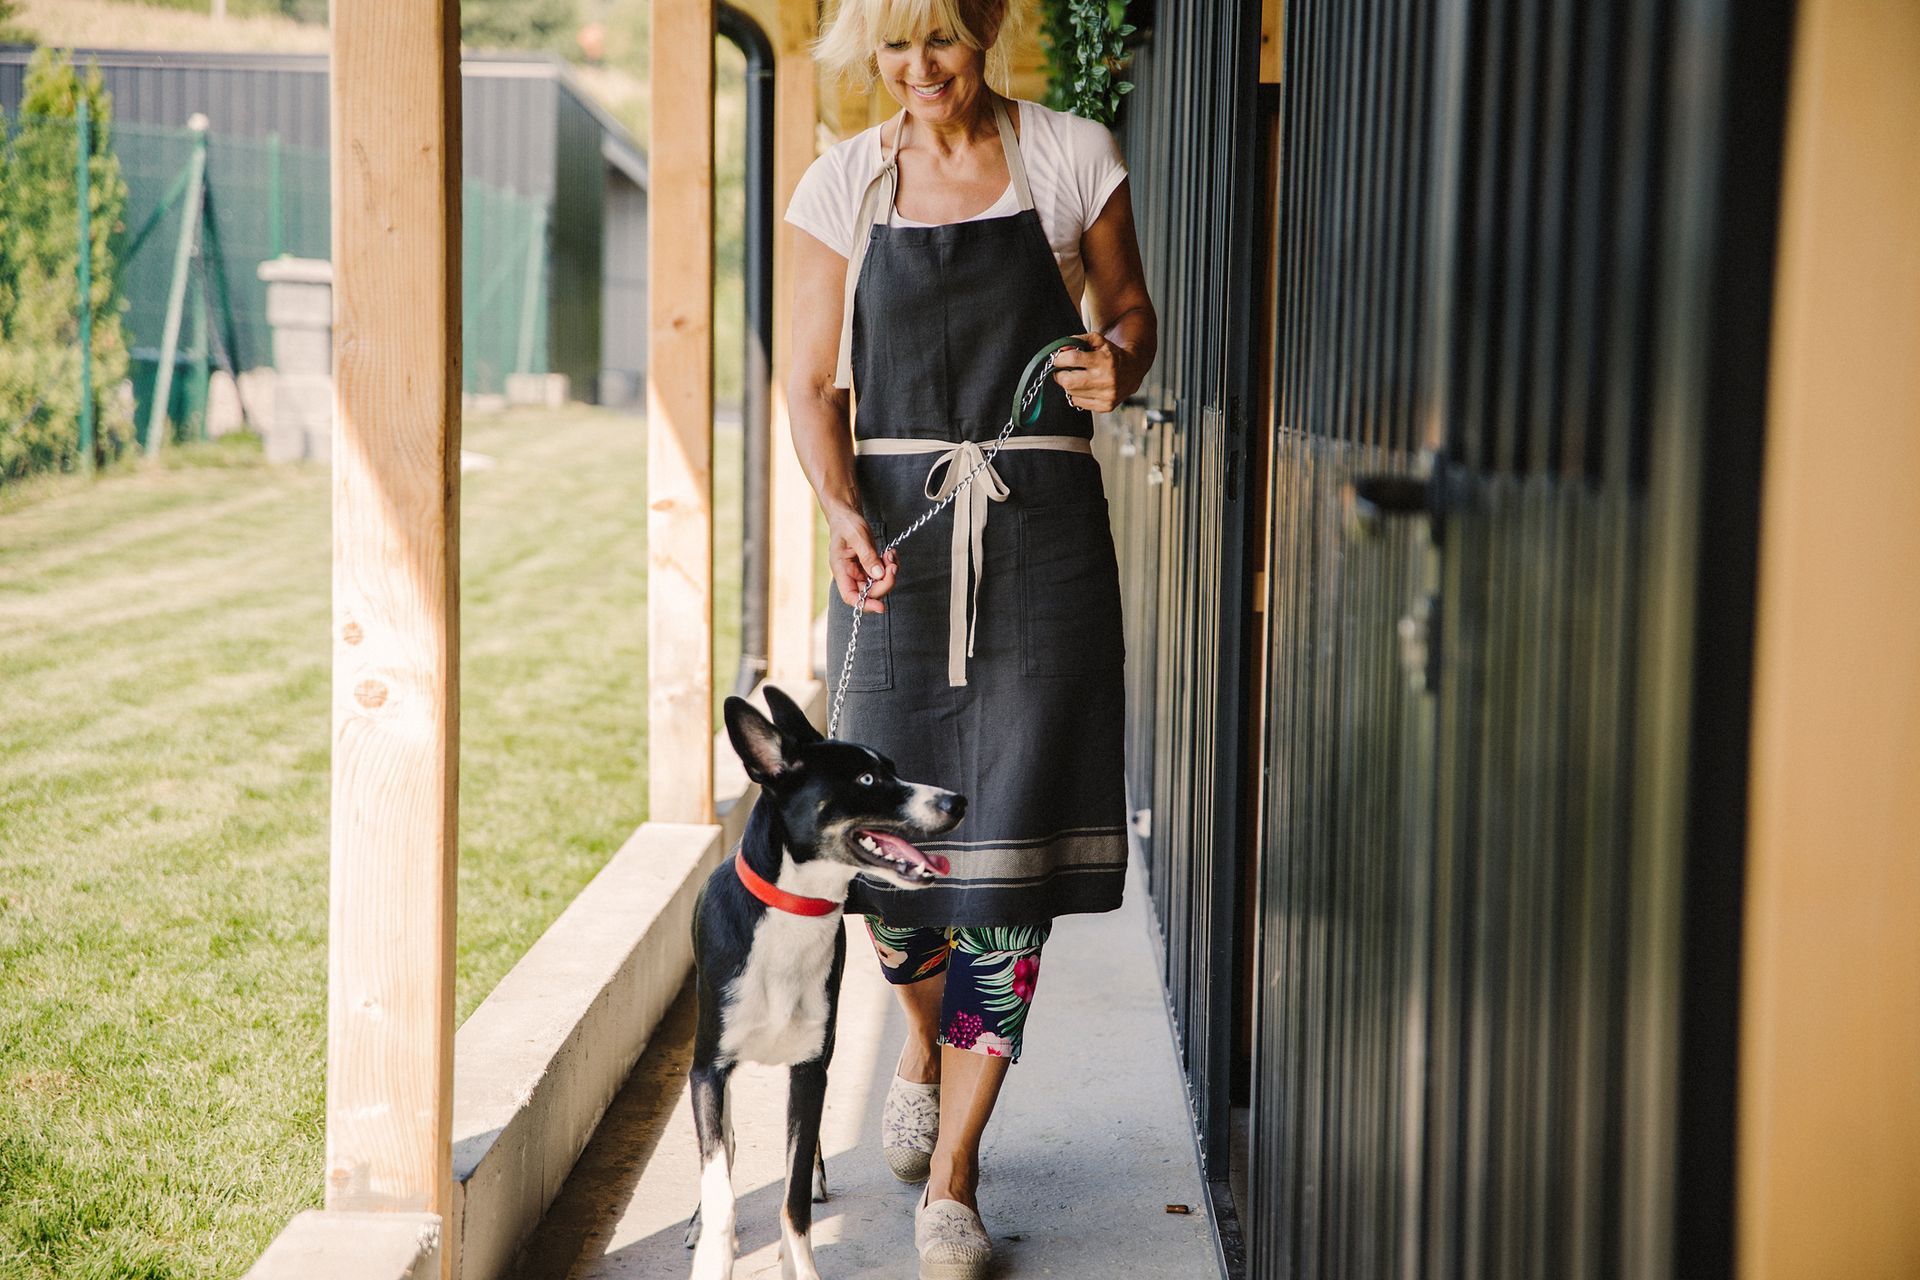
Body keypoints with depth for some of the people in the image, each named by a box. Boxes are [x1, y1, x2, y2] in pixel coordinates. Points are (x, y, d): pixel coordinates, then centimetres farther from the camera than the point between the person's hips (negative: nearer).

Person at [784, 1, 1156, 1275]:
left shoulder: (1072, 157, 3)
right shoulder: (845, 183, 5)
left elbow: (1131, 310, 14)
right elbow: (813, 383, 5)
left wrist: (1120, 366, -11)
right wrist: (843, 514, -13)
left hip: (1041, 531, -1)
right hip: (895, 527, 1)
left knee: (1010, 848, -5)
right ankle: (925, 1045, 36)